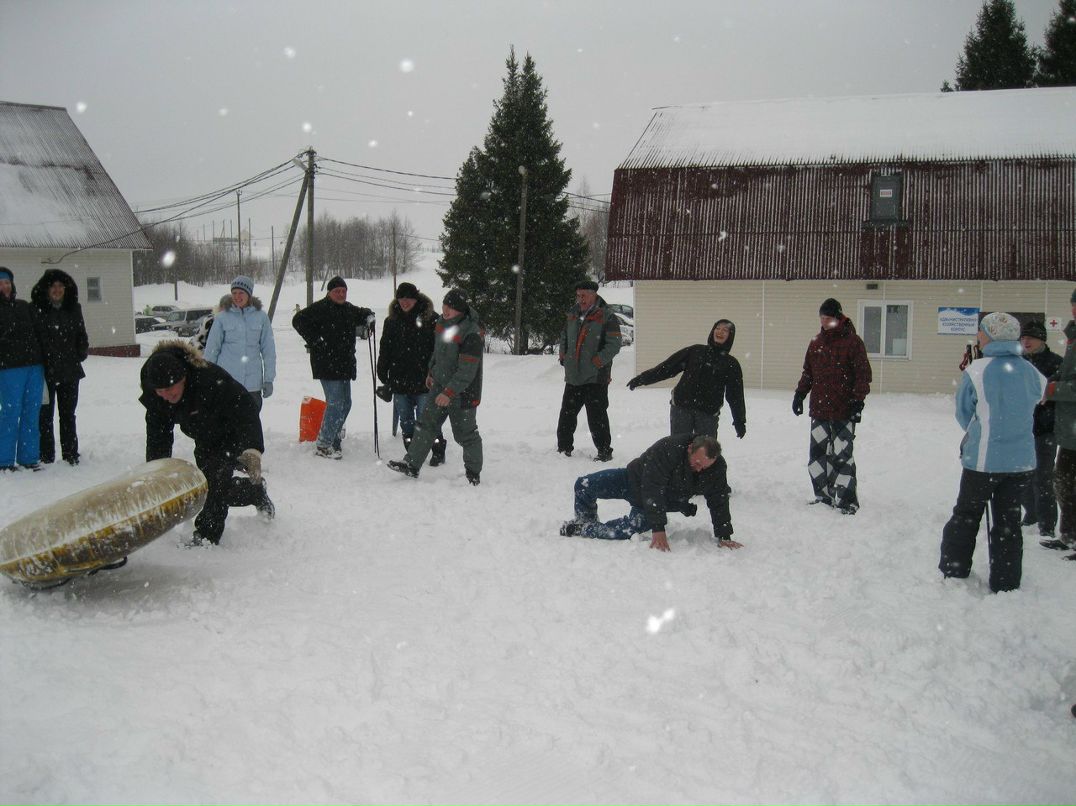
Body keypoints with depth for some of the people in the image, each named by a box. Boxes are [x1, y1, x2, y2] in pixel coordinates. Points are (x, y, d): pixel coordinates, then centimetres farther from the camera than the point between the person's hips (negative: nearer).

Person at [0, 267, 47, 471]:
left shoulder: (25, 307, 15)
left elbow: (40, 333, 15)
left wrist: (44, 361, 10)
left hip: (34, 366, 4)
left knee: (32, 413, 6)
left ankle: (29, 457, 14)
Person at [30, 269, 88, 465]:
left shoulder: (73, 308, 8)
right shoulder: (37, 309, -6)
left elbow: (81, 335, 17)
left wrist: (81, 354, 6)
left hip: (70, 371, 4)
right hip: (45, 371, -4)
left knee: (68, 415, 12)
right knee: (45, 415, 2)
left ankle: (71, 455, 19)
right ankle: (46, 457, 8)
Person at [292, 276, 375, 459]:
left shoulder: (348, 309, 15)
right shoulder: (320, 308, -10)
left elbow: (362, 313, 34)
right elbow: (298, 320, -16)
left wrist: (369, 317, 10)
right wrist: (314, 341, -17)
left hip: (344, 364, 9)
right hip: (327, 364, -9)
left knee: (345, 403, 13)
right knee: (335, 403, -12)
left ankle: (332, 439, 27)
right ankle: (323, 446, -5)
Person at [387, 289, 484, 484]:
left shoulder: (472, 334, -25)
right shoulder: (442, 322, 2)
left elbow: (467, 370, -25)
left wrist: (450, 392, -27)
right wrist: (432, 372, 26)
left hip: (463, 391, -8)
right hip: (440, 384, 8)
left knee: (465, 434, 3)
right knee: (427, 423, 7)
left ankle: (474, 474, 18)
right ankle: (411, 464, 12)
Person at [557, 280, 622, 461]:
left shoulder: (607, 318, -9)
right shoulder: (572, 316, 11)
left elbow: (613, 345, -15)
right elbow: (564, 337, 26)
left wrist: (595, 363, -19)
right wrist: (564, 357, 13)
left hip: (596, 378, -6)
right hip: (573, 377, 6)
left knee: (597, 418, -6)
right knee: (566, 415, 12)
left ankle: (605, 452, 5)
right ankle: (563, 448, 25)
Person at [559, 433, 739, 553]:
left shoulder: (716, 467, -25)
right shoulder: (667, 449, -39)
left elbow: (719, 503, -12)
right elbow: (652, 490, -42)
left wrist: (724, 537, -17)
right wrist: (658, 529, -47)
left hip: (663, 502, 2)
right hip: (636, 481, -2)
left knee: (624, 531, -22)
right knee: (584, 485, -10)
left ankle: (582, 530, -1)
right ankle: (586, 522, 18)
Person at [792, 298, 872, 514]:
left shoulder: (852, 342, -6)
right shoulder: (816, 342, 12)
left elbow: (863, 374, -7)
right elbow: (808, 372, 20)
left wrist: (858, 401, -14)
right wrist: (800, 393, 12)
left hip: (844, 412, -6)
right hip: (819, 410, 6)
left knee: (841, 456, -8)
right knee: (817, 454, 9)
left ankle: (847, 501, 0)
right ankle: (824, 496, 20)